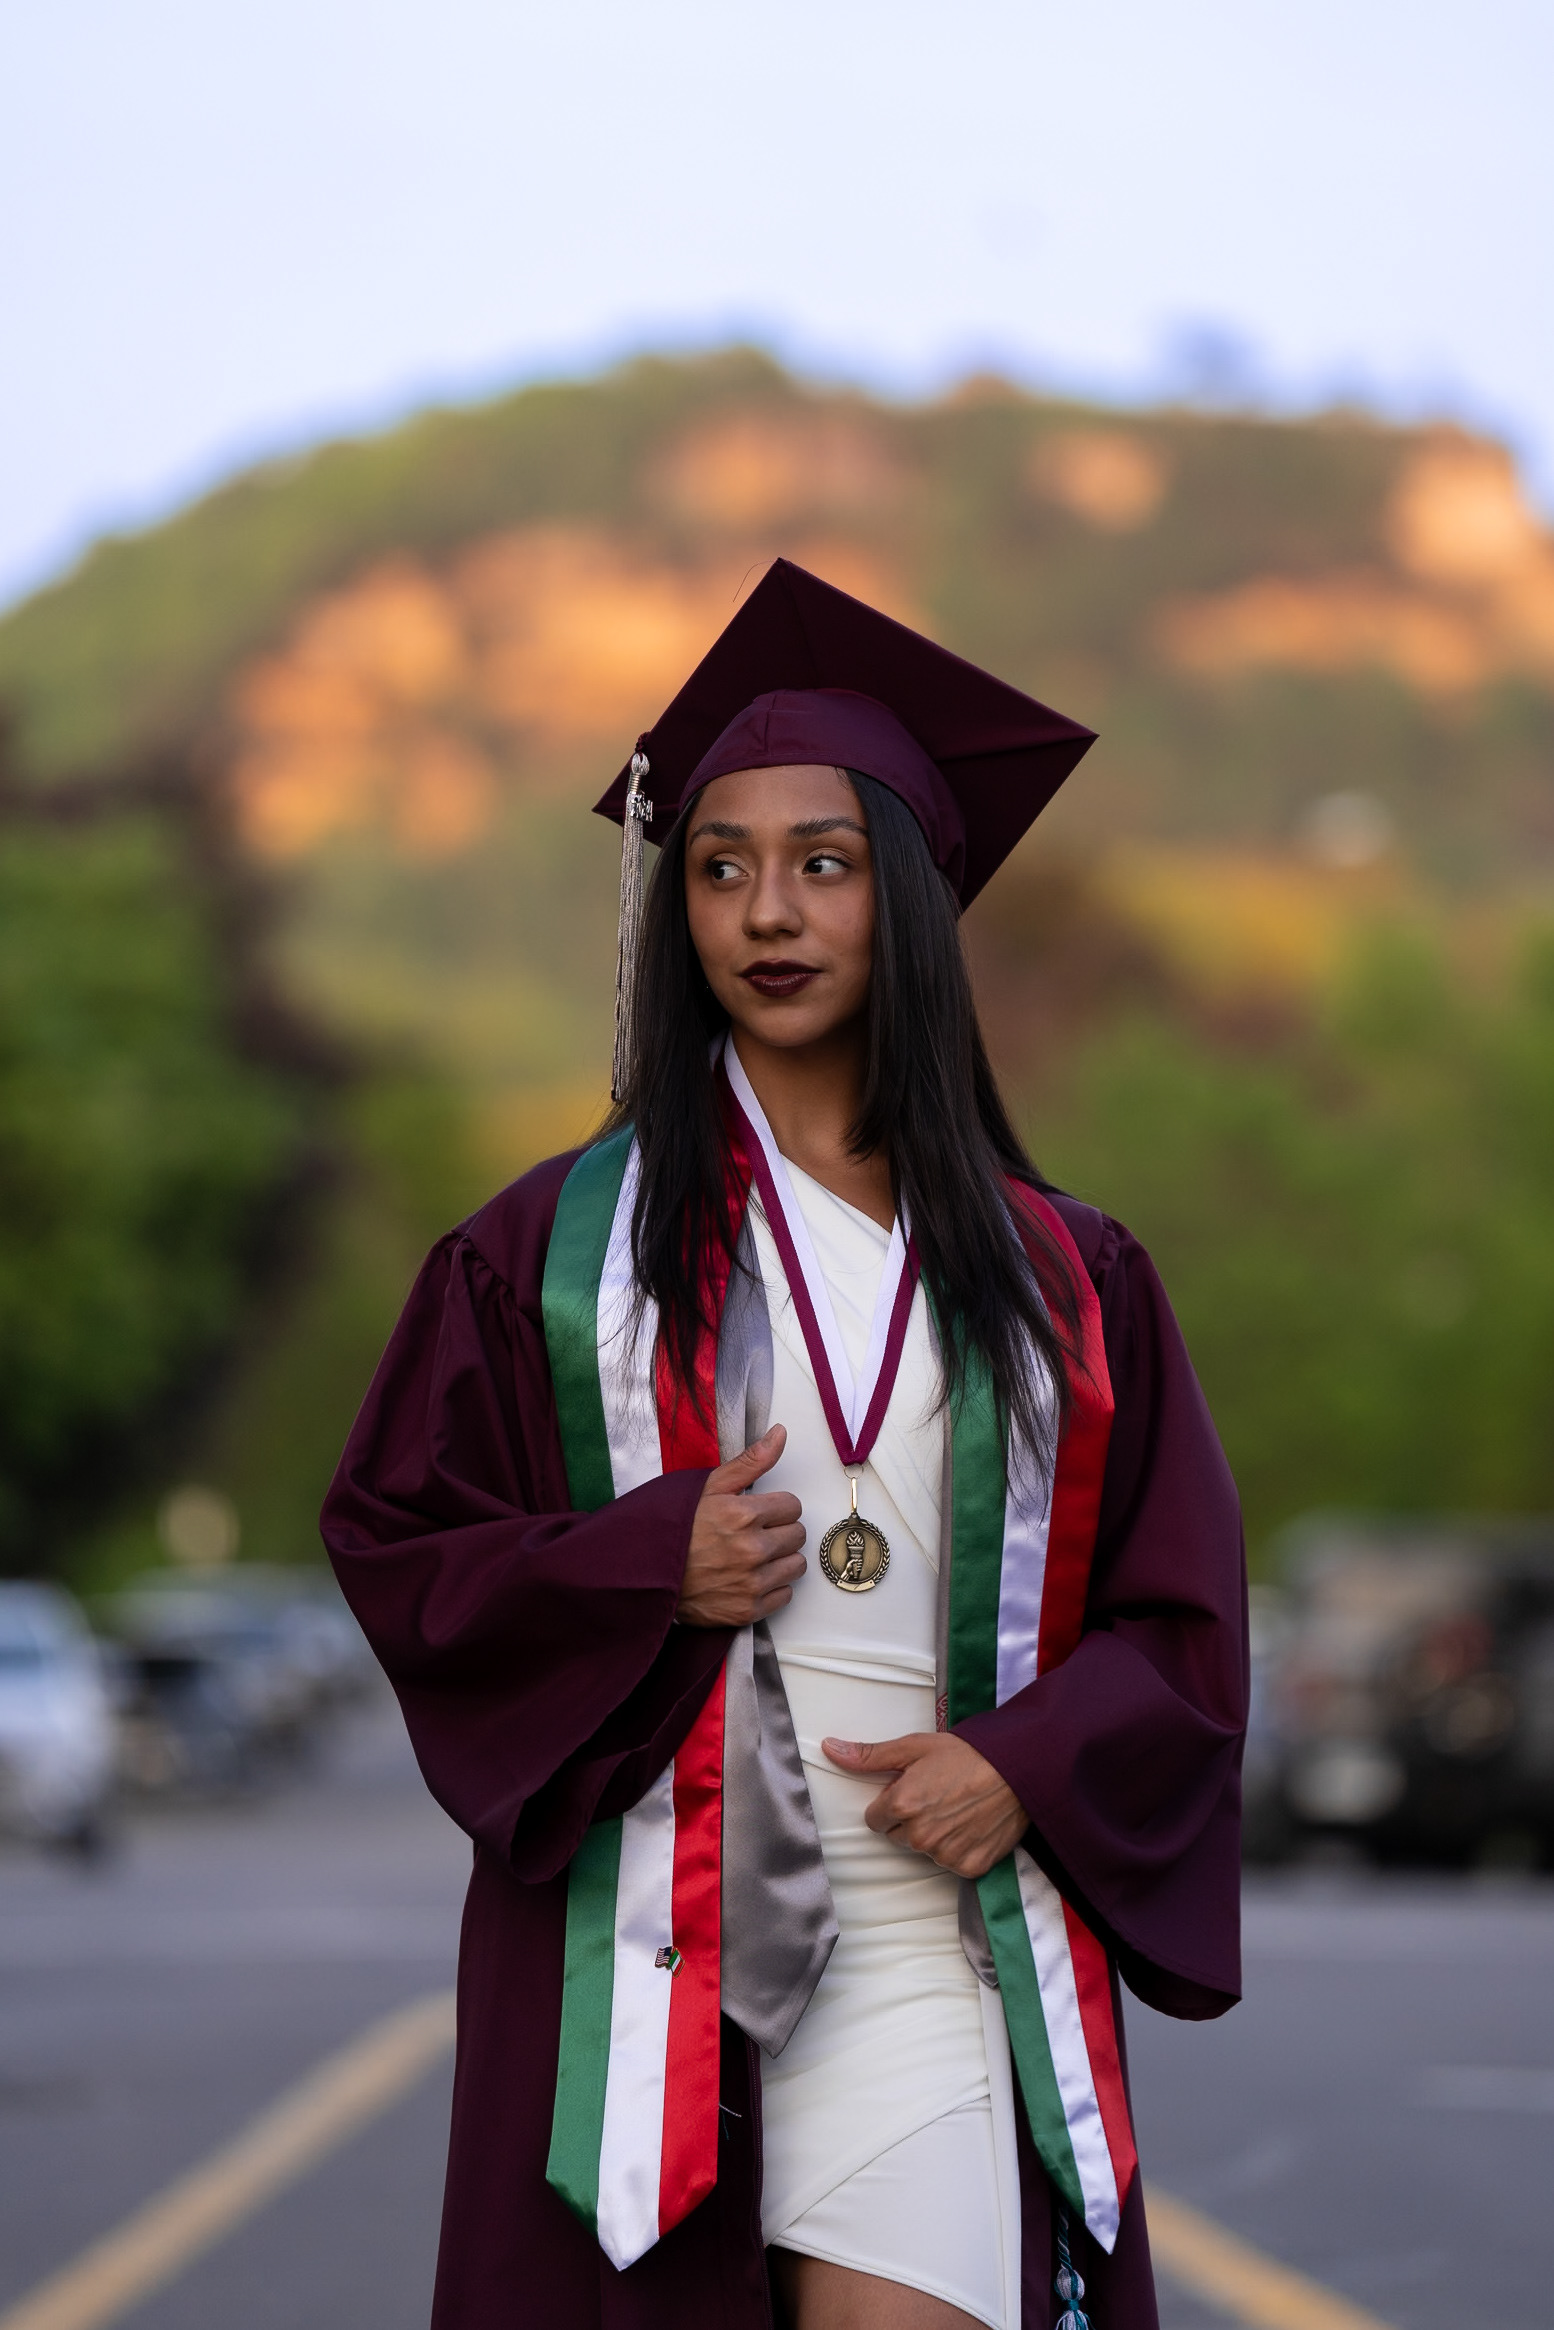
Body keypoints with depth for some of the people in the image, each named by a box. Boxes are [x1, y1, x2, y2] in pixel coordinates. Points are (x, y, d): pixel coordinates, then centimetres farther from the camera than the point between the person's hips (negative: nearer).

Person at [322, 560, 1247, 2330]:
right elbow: (392, 1539, 6)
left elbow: (1179, 1619, 10)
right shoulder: (560, 1246, 7)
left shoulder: (1060, 1281, 10)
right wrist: (648, 1567, -11)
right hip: (647, 1945, 0)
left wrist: (1024, 1767, -9)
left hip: (939, 1934, 0)